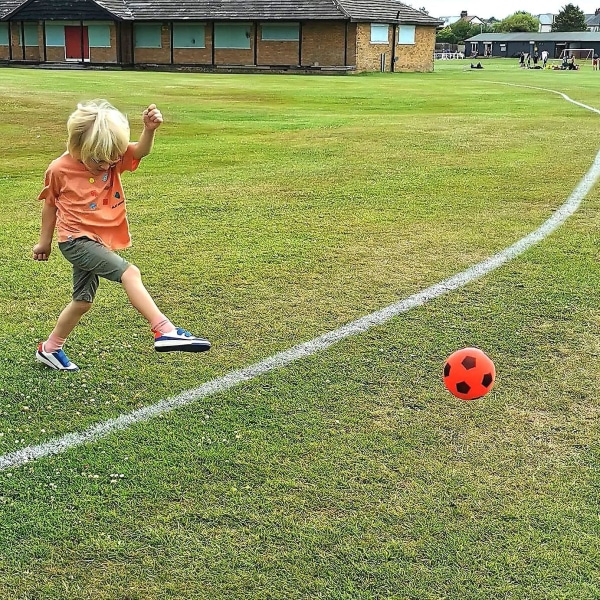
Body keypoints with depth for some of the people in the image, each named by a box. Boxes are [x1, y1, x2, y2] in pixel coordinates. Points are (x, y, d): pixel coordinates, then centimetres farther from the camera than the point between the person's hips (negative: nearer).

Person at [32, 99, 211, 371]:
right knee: (129, 273, -24)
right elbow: (50, 204, 2)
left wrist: (149, 130, -41)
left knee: (82, 301, 17)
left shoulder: (113, 157, -3)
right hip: (76, 240, -6)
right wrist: (44, 241, 12)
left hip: (99, 241, 7)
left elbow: (141, 151, -20)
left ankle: (49, 349, 35)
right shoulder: (59, 170, -12)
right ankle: (164, 331, -31)